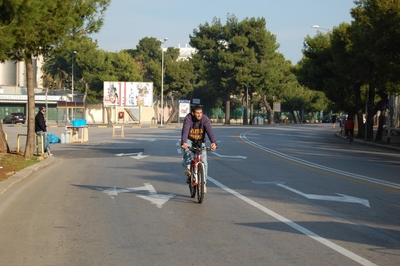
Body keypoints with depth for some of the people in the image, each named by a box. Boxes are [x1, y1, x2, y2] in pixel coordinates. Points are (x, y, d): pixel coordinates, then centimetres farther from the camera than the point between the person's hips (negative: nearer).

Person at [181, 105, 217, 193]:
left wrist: (213, 142, -51)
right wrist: (183, 142, -55)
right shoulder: (188, 118, -24)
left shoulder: (205, 119, -21)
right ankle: (187, 168, -25)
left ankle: (203, 183, 3)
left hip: (200, 141, 1)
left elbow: (210, 131, -33)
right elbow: (185, 131, -37)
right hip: (189, 140, -1)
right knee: (187, 149, -37)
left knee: (204, 162, -8)